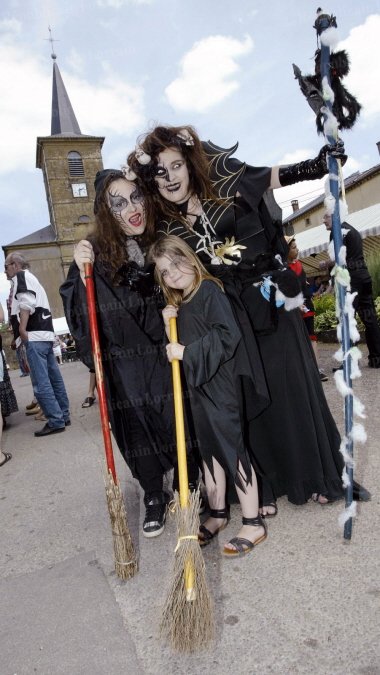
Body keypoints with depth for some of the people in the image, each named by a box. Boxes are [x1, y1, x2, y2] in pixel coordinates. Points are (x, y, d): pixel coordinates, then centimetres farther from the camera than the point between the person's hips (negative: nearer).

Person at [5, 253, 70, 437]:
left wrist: (22, 328, -18)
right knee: (54, 379, 10)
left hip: (34, 335, -10)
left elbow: (26, 302, -17)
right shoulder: (30, 278, 28)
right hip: (44, 334, 10)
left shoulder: (21, 276, -1)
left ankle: (55, 421, -10)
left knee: (40, 382, -11)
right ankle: (63, 416, 15)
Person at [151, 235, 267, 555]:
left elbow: (228, 334, -22)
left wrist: (187, 352, -19)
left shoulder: (210, 289, -11)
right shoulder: (180, 304, 14)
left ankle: (253, 523, 12)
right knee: (210, 449, 16)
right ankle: (218, 513, 31)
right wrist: (169, 323, 1)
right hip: (198, 385, 8)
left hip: (221, 384, -8)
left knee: (233, 448, -2)